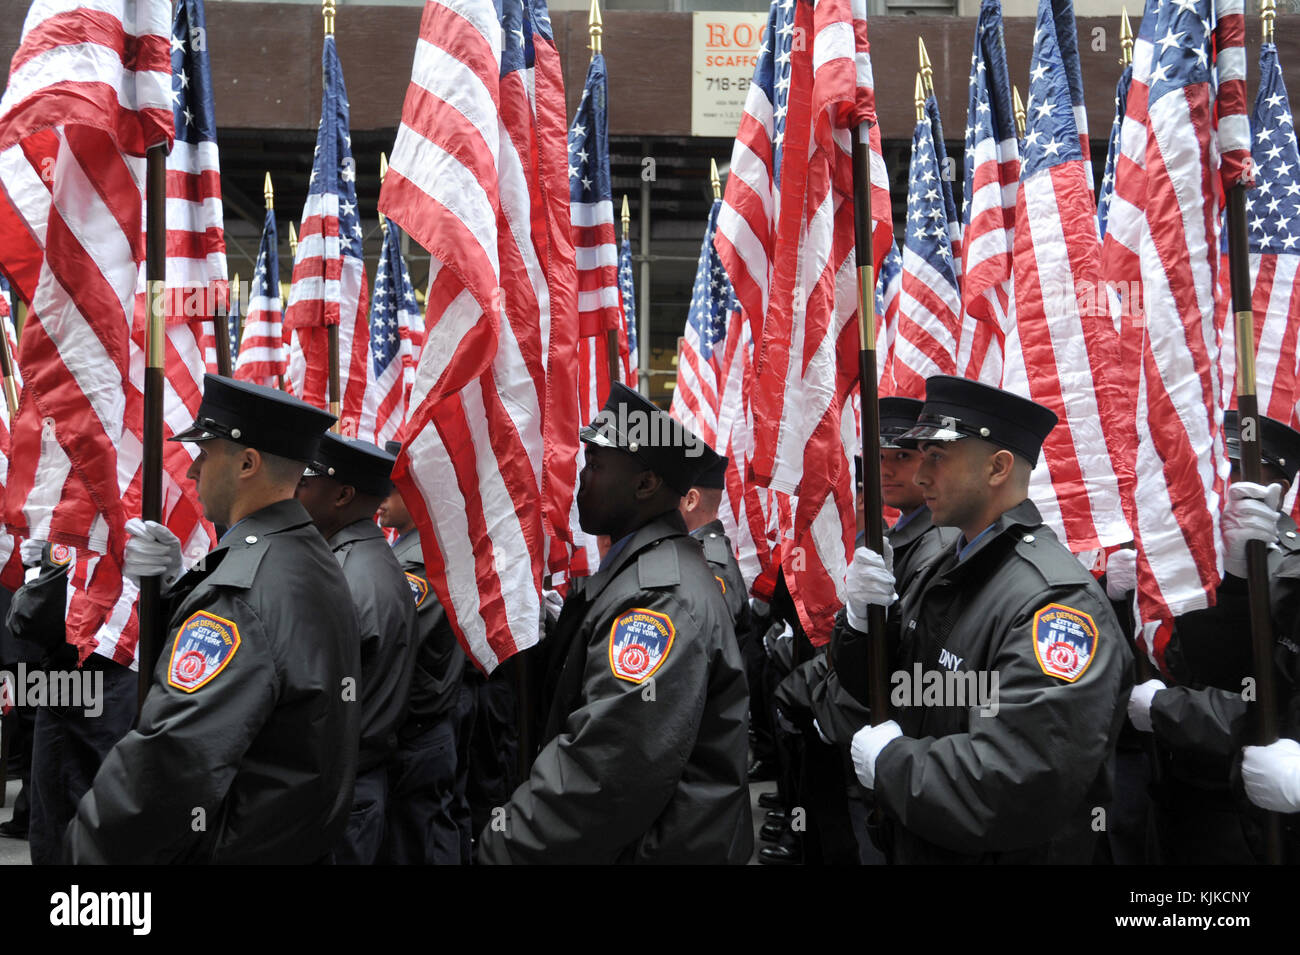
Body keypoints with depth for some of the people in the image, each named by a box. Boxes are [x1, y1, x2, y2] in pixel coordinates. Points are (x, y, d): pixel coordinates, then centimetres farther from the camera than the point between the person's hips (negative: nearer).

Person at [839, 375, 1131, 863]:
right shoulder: (939, 572, 6)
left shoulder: (1055, 599, -25)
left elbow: (1018, 786, -33)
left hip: (1004, 851, -8)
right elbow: (870, 689, 10)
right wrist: (863, 616, -9)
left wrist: (890, 760, -20)